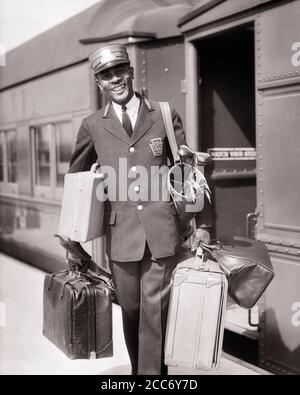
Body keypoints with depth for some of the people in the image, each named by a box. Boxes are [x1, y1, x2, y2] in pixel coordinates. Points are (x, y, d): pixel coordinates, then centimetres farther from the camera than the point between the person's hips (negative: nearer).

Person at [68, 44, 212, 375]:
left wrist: (200, 223, 5)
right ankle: (138, 367, 33)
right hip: (120, 234, 1)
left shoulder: (165, 116, 4)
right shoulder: (92, 126, 6)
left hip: (162, 232, -1)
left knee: (155, 311, 1)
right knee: (130, 310, 13)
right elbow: (75, 179, 16)